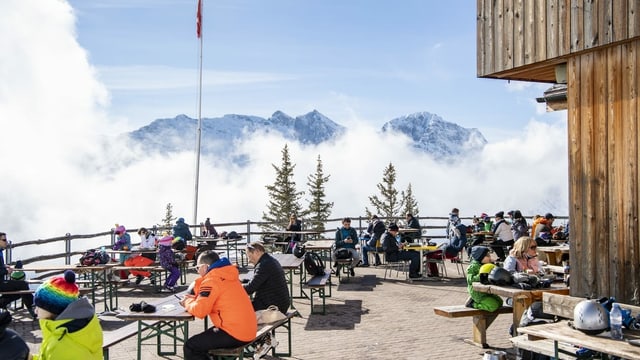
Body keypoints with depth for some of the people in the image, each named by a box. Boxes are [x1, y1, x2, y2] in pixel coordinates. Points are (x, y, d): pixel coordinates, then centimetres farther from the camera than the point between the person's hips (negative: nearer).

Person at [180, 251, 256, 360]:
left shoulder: (211, 280, -14)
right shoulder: (226, 275, 14)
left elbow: (199, 311, -20)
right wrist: (195, 299, 11)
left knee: (190, 346, -3)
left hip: (235, 333, -10)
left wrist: (188, 303, 1)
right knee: (202, 338, 27)